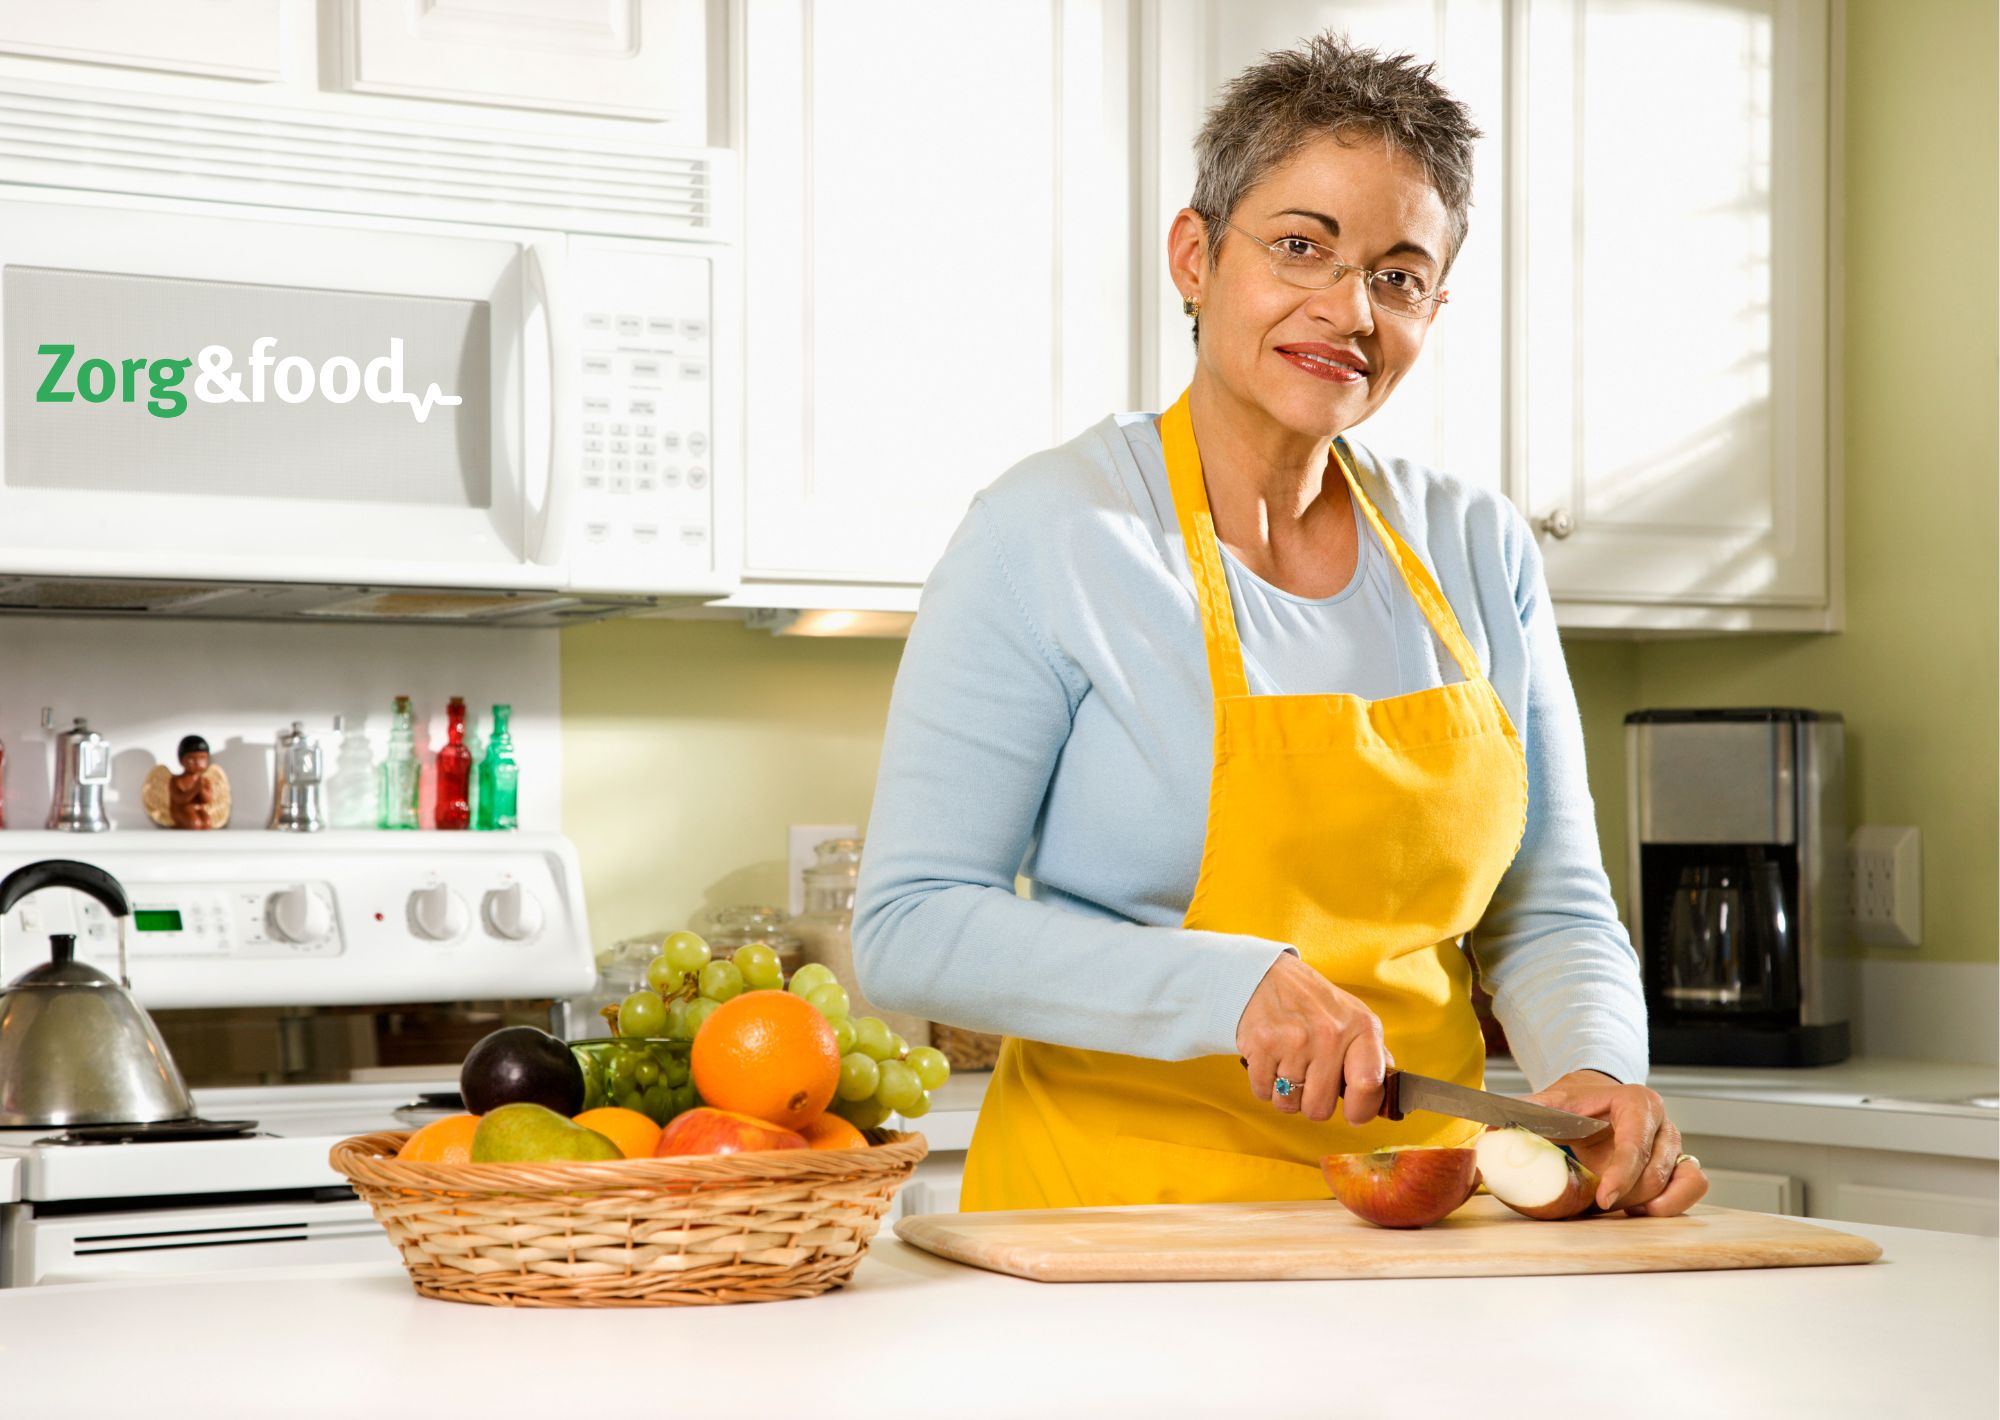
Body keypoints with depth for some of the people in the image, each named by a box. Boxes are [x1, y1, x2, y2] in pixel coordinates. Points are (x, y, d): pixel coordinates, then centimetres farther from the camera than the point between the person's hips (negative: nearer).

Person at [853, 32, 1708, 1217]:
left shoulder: (1480, 553, 11)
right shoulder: (1049, 536, -5)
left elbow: (1550, 916, 14)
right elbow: (911, 929, -8)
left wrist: (1595, 1075, -7)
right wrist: (1237, 988, -17)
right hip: (1124, 1204, -3)